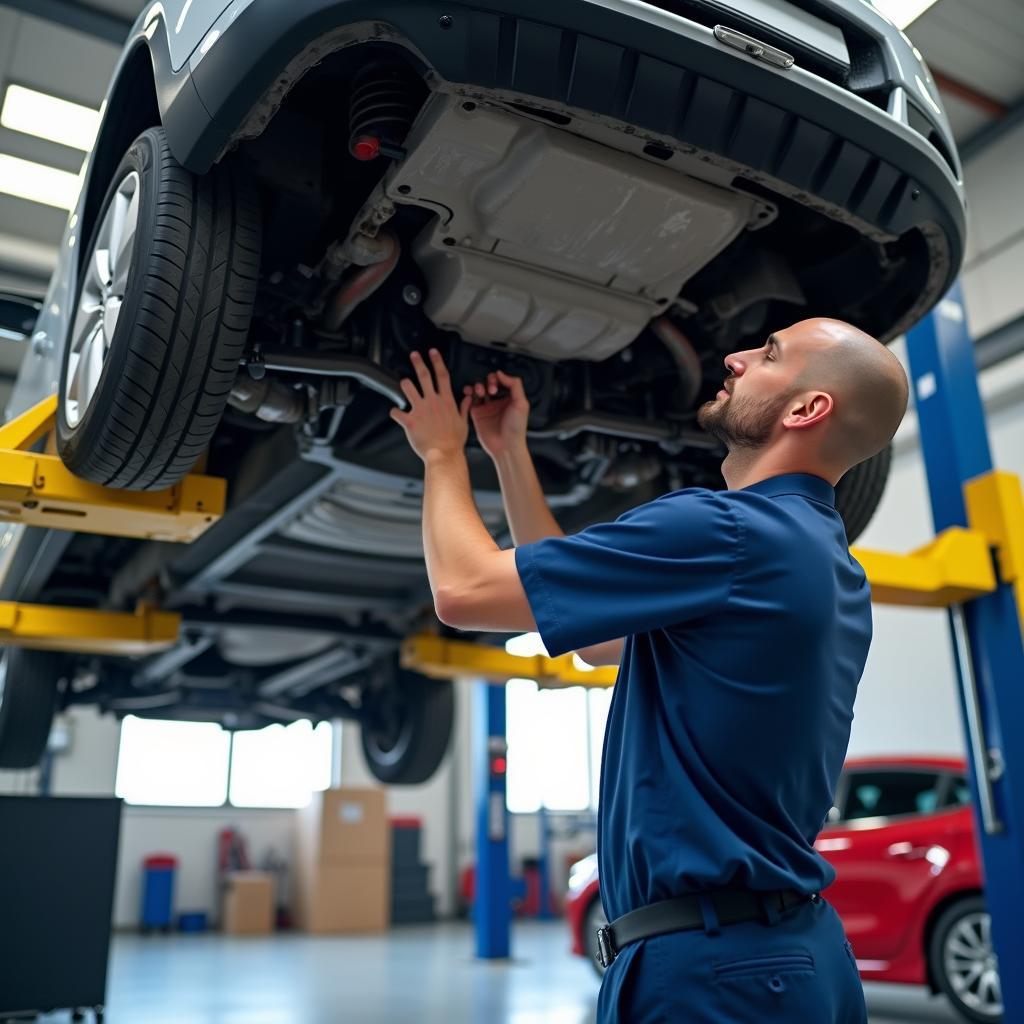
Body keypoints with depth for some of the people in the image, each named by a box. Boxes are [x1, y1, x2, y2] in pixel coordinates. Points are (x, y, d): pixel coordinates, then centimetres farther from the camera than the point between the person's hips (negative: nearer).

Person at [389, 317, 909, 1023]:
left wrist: (443, 454, 3)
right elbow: (594, 635, 14)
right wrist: (509, 452, 14)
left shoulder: (729, 529, -20)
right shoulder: (831, 568, 11)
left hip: (707, 963, -9)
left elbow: (464, 589, -17)